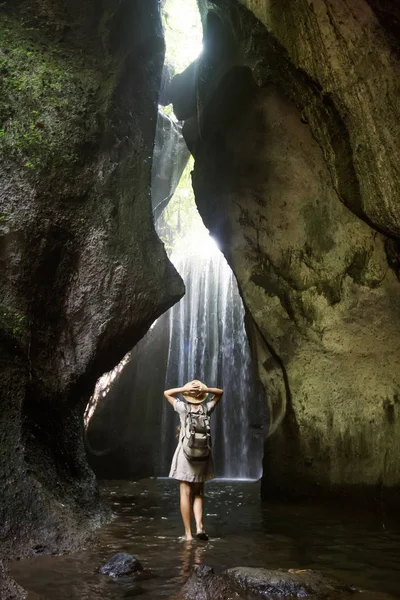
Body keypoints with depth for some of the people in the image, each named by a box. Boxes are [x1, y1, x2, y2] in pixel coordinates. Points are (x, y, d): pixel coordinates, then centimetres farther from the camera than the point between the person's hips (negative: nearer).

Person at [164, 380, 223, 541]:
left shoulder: (183, 408, -7)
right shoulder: (206, 408, -2)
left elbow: (167, 393, 7)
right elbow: (220, 393, 15)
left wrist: (184, 388, -7)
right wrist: (205, 389, -4)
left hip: (185, 454, -2)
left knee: (185, 494, 2)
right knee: (198, 493, 14)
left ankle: (188, 533, 3)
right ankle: (199, 526, -2)